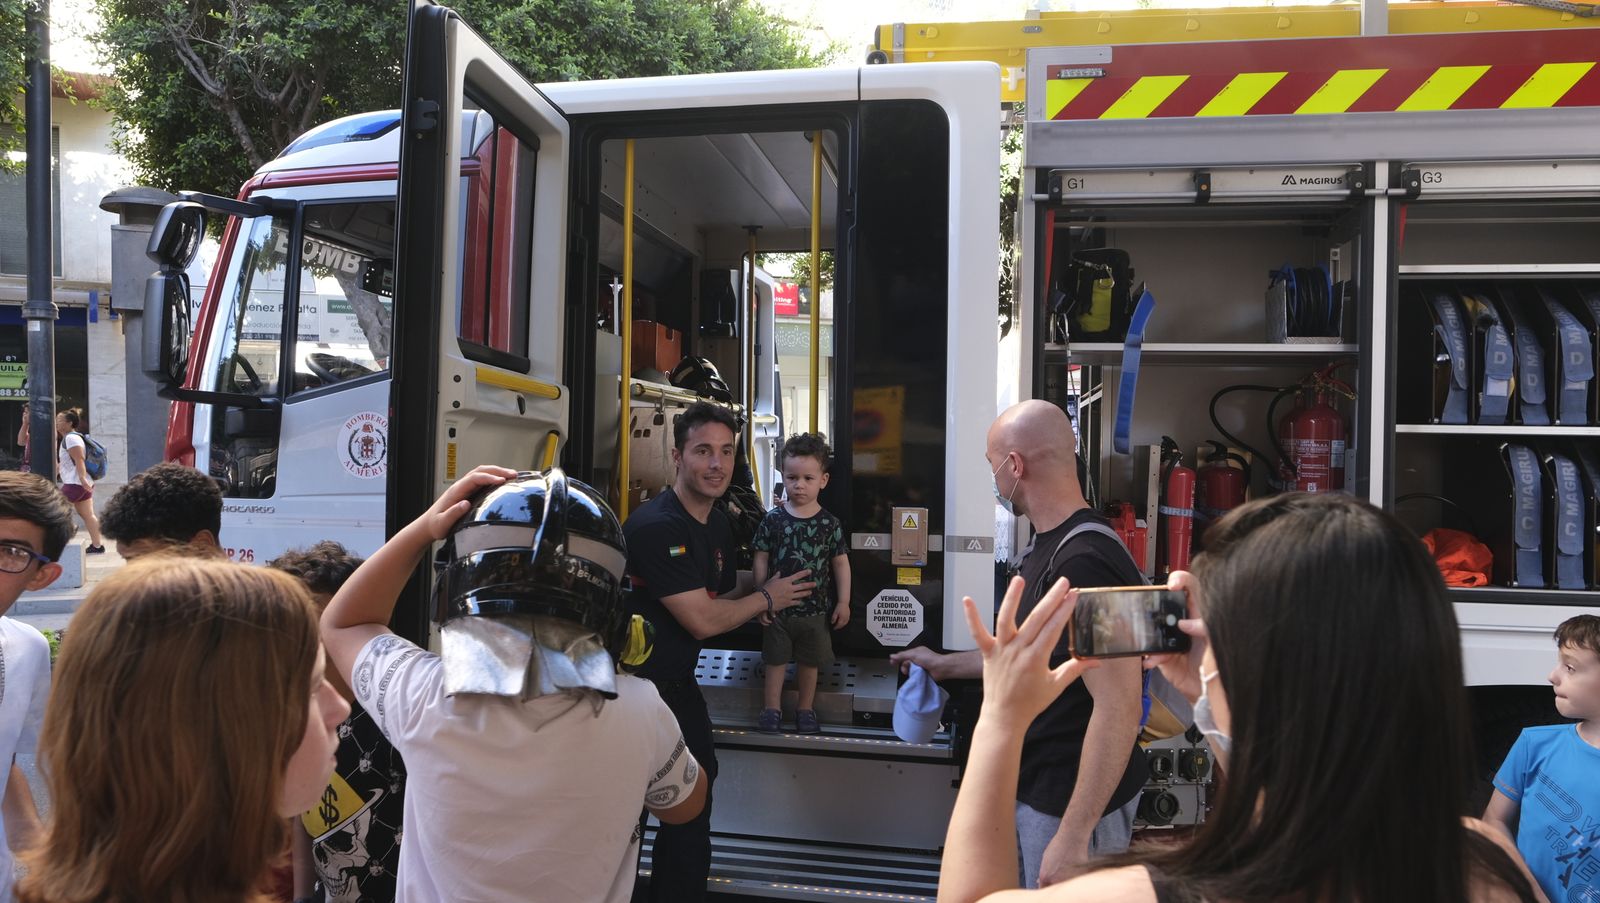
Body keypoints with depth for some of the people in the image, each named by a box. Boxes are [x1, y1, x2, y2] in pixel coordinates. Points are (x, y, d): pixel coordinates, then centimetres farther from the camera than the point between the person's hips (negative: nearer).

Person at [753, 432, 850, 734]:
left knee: (809, 662, 14)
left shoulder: (830, 523, -6)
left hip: (815, 608, 1)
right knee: (776, 659, 11)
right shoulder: (773, 519, -7)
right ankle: (773, 708, 27)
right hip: (778, 607, 0)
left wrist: (843, 602, -1)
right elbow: (761, 560, -2)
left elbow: (841, 563, 0)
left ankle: (805, 709, 30)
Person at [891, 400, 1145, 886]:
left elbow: (1118, 708, -28)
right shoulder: (1051, 545, 8)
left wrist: (1073, 834, -27)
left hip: (1073, 802, -9)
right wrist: (945, 664, 25)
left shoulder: (1086, 562, -25)